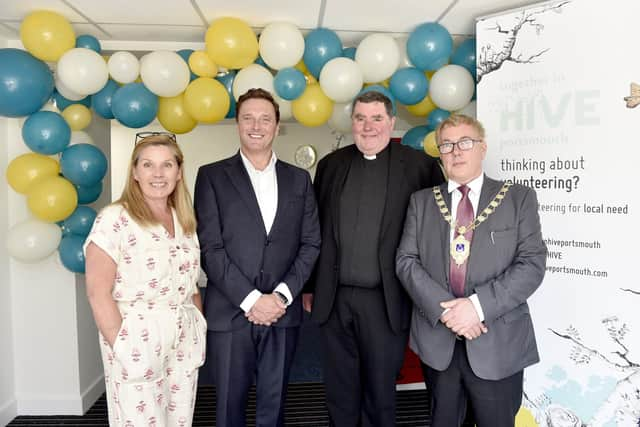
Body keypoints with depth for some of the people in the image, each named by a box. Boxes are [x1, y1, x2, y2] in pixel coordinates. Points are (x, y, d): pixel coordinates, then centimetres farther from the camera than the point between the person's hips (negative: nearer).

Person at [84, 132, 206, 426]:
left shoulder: (184, 220, 8)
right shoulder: (114, 219, -11)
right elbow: (98, 292, -12)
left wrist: (200, 330, 8)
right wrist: (121, 346, -15)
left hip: (185, 342, 6)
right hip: (136, 341, -5)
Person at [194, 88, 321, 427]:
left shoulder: (299, 179, 10)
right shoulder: (212, 176, 1)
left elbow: (311, 243, 5)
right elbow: (210, 247, -6)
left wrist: (282, 295, -7)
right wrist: (251, 299, -12)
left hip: (283, 312, 2)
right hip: (230, 313, -2)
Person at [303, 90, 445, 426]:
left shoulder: (419, 166, -2)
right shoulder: (331, 165, 8)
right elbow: (315, 230, 10)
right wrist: (310, 286, 11)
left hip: (385, 301, -2)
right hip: (334, 299, 3)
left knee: (380, 392, 12)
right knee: (339, 392, 16)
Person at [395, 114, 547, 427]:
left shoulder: (519, 198, 2)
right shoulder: (421, 201, 8)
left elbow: (532, 263, -7)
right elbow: (406, 260, 0)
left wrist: (479, 305, -18)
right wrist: (443, 309, -14)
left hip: (498, 344, -1)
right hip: (437, 340, 2)